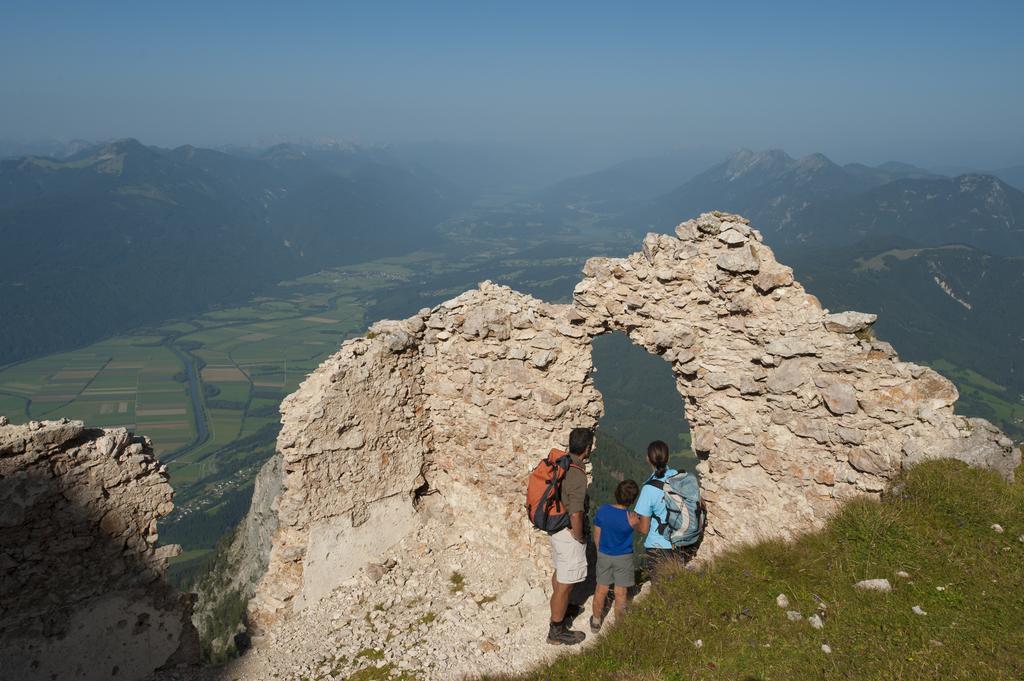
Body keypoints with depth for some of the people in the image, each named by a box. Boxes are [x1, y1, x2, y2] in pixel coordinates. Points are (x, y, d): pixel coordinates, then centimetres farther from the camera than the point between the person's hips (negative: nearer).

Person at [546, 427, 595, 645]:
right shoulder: (578, 477, -30)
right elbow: (576, 515, -33)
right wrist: (579, 537, -17)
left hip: (556, 526, 9)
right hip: (569, 534, -9)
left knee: (559, 571, 28)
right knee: (566, 583, 6)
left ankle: (560, 606, 49)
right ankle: (556, 631, 20)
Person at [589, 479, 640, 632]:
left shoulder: (602, 511, -15)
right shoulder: (631, 518, -25)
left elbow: (596, 535, -2)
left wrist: (600, 551, 11)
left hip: (604, 555, 3)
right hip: (624, 557, -3)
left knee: (601, 589, 17)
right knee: (621, 592, 11)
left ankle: (596, 621, 32)